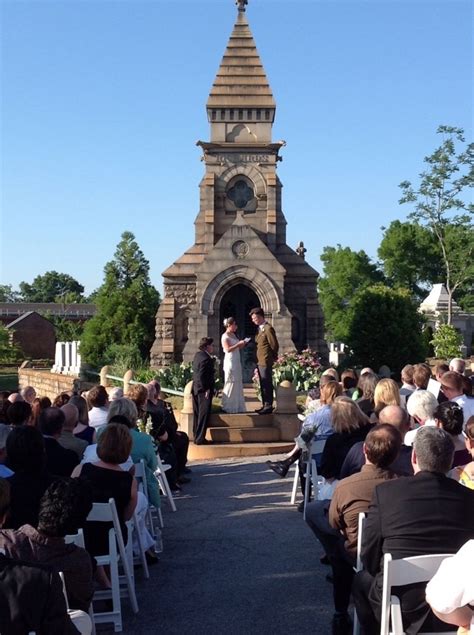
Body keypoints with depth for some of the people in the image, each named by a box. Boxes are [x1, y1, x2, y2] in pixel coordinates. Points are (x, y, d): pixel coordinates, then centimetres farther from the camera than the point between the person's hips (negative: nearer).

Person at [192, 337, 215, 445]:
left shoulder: (198, 355, 10)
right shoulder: (206, 359, -20)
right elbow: (202, 376, -24)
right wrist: (206, 389, -17)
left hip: (196, 389, 10)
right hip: (204, 391, -10)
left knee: (197, 414, 15)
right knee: (204, 415, -2)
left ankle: (197, 437, 23)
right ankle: (199, 439, 1)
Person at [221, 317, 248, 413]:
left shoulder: (233, 335, 16)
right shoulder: (225, 336, -8)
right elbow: (228, 349, -18)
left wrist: (242, 344, 5)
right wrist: (238, 344, -17)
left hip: (237, 362, 9)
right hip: (230, 362, -8)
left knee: (238, 384, 9)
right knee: (230, 384, -5)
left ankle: (237, 406, 14)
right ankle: (228, 407, 2)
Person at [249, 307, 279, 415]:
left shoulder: (268, 328, -14)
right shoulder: (260, 329, 15)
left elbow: (274, 345, -14)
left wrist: (273, 357, 0)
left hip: (266, 362, -10)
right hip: (260, 361, 10)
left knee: (267, 384, -5)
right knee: (263, 385, 14)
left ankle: (269, 406, 0)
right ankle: (265, 405, 21)